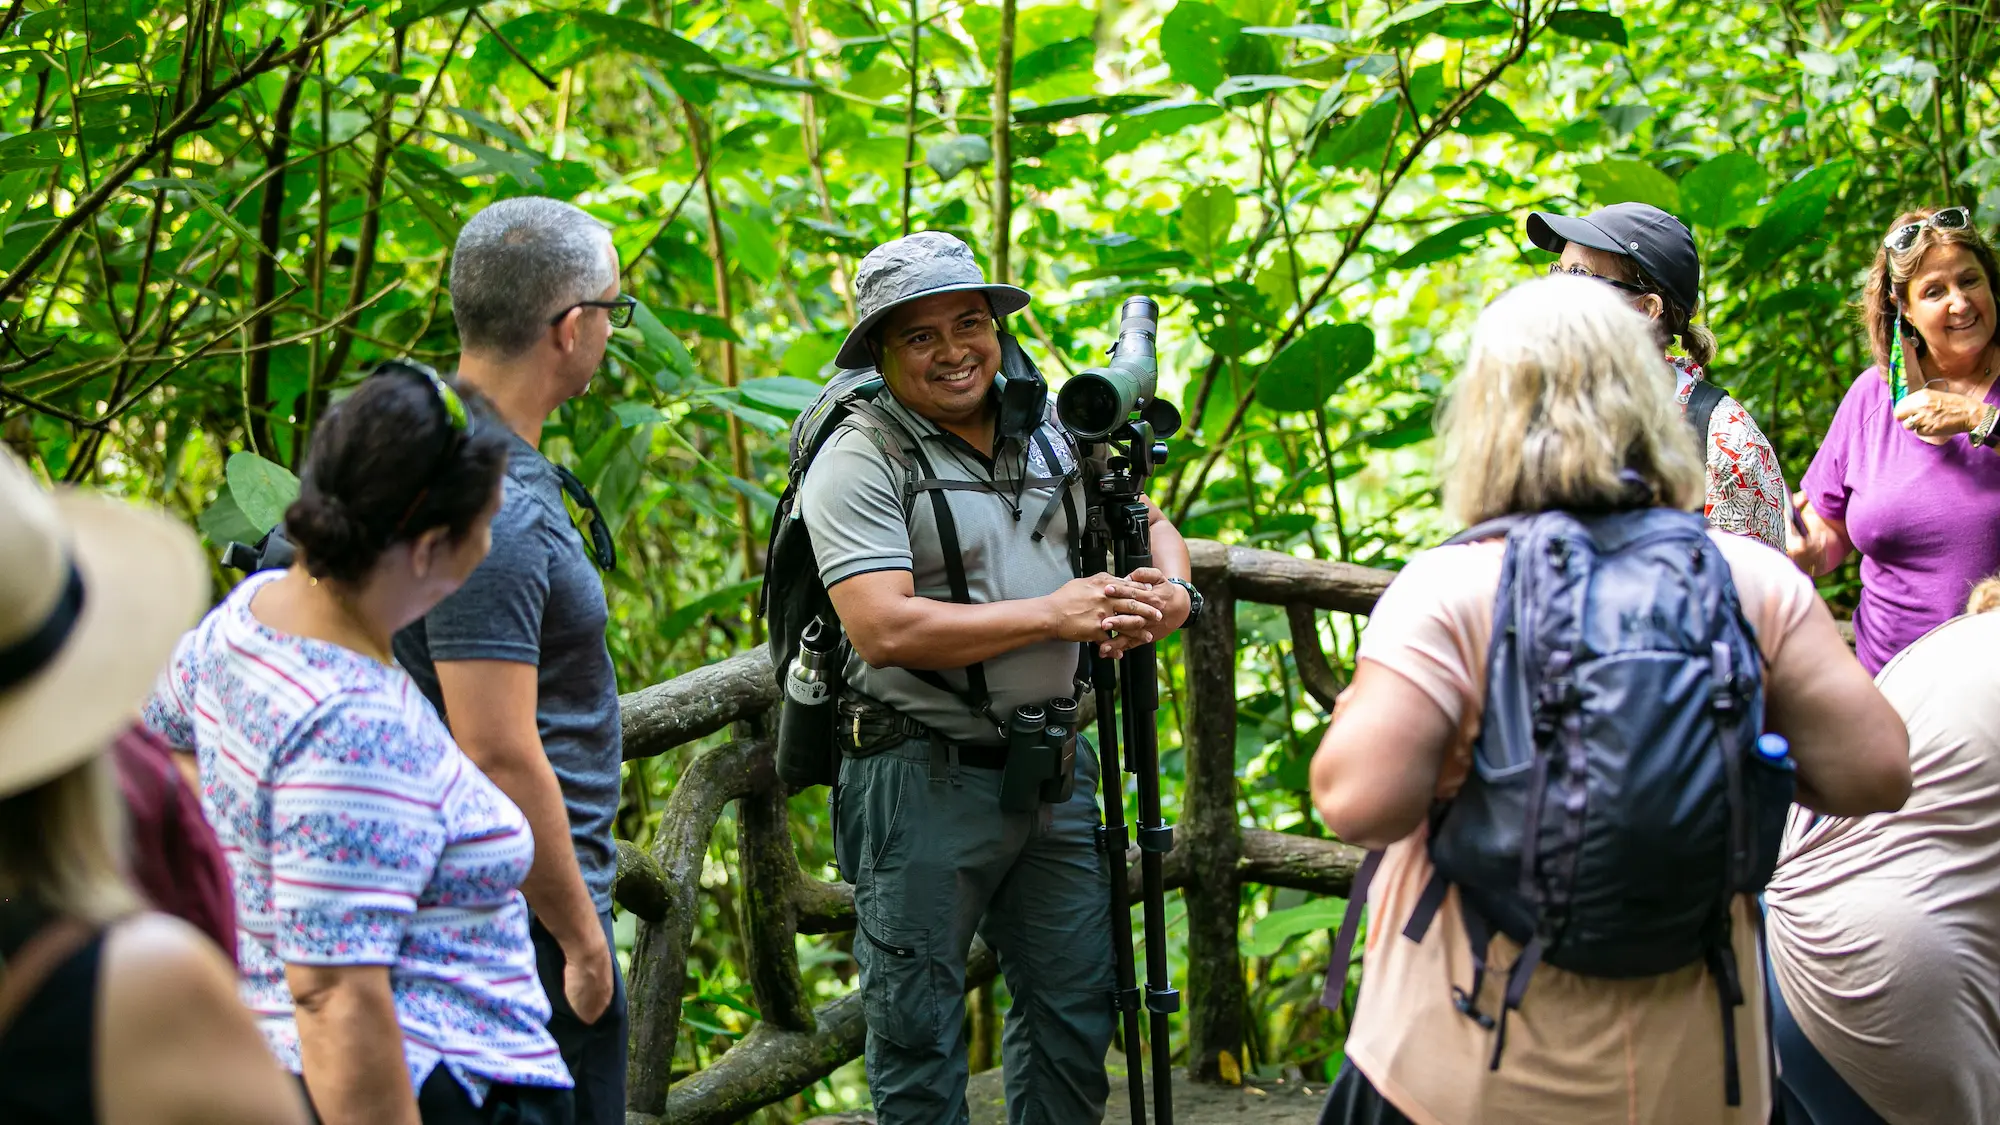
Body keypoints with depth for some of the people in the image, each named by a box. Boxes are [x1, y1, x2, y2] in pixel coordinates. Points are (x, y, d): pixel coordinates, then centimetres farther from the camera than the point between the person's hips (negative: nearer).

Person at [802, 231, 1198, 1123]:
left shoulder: (1050, 434, 9)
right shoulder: (858, 462, -11)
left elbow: (1148, 522, 22)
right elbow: (885, 631, -23)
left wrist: (1167, 586, -3)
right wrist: (1052, 614, -19)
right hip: (922, 776, -6)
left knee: (1077, 1002, 14)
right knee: (918, 1025, 3)